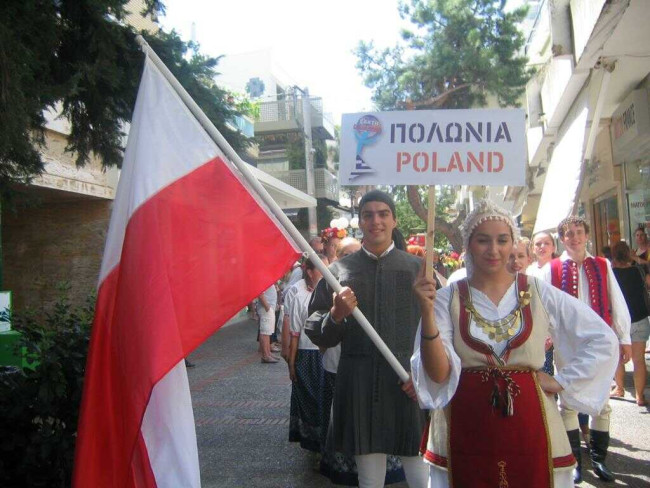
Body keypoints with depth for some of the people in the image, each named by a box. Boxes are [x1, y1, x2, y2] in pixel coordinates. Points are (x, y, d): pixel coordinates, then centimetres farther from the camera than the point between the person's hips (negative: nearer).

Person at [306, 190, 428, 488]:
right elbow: (317, 335, 6)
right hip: (360, 388, 1)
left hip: (411, 387, -1)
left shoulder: (418, 268, 4)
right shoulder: (339, 271, 4)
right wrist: (336, 315, -14)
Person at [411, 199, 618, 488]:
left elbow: (603, 340, 5)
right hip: (466, 431, -1)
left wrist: (562, 381, -1)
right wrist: (427, 312, -21)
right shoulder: (448, 299, -3)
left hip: (529, 425, 1)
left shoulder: (538, 292, 0)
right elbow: (439, 374, -11)